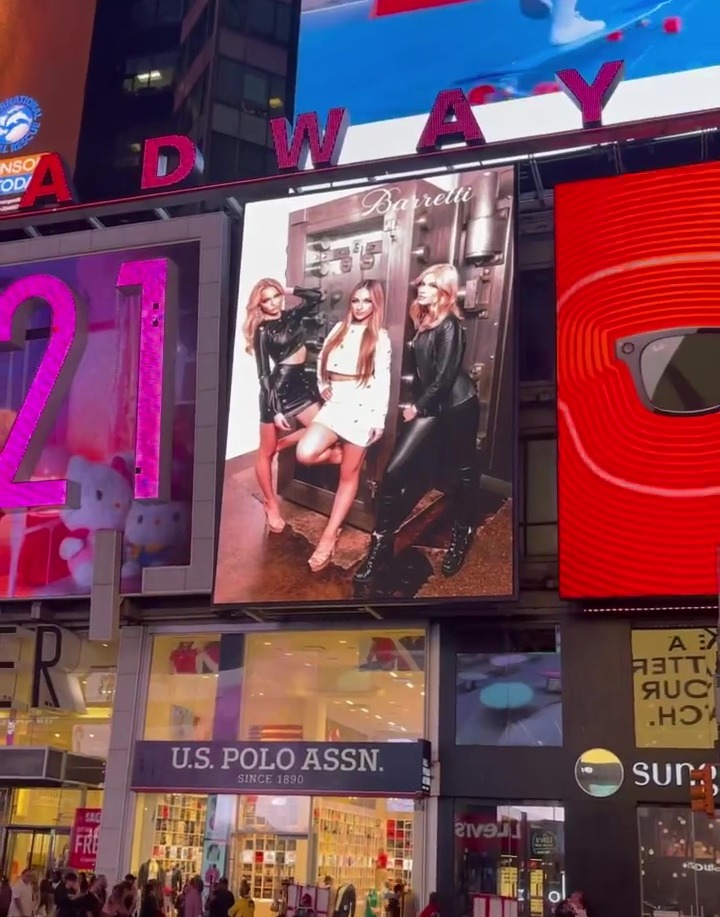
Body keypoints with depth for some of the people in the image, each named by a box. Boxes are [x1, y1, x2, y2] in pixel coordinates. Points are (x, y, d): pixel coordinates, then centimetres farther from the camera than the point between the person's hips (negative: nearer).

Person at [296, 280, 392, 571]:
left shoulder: (380, 337, -1)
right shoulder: (339, 329, 12)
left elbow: (382, 380, -5)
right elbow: (322, 361, 24)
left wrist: (379, 421, -10)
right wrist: (323, 387, 9)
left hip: (363, 408, -4)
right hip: (335, 404, 4)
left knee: (349, 474, 1)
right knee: (305, 453, -19)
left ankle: (329, 535, 7)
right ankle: (349, 455, 10)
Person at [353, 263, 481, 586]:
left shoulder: (450, 325, -15)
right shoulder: (424, 321, 10)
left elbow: (445, 376, -18)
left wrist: (418, 407, -9)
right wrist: (417, 403, 7)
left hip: (457, 405, -7)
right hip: (430, 404, 7)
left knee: (463, 470, 10)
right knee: (395, 470, -5)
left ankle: (461, 536, 29)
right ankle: (382, 543, 0)